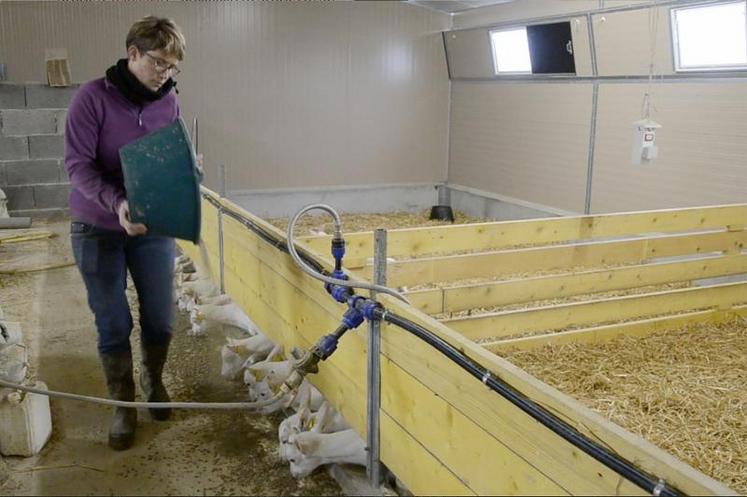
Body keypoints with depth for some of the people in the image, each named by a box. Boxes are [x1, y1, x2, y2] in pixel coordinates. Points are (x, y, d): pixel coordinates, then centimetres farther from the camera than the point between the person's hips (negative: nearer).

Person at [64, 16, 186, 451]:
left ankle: (154, 381, 37)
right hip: (98, 229, -3)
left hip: (153, 227, 3)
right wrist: (117, 203, -32)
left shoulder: (169, 101, -2)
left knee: (160, 319, 8)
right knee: (114, 325, 5)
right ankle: (123, 406, 24)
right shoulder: (93, 97, -14)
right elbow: (78, 164, -16)